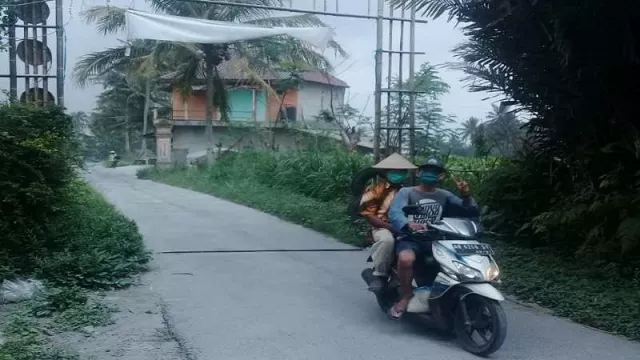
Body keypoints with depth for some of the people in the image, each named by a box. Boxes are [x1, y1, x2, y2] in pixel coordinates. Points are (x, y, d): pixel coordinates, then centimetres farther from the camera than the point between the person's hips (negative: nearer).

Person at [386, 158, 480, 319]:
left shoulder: (445, 196, 17)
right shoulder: (406, 192, 4)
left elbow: (471, 212, 9)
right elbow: (394, 212, -16)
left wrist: (466, 195, -11)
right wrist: (408, 225, -39)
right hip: (410, 239, -4)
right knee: (406, 259, -37)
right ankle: (406, 296, -11)